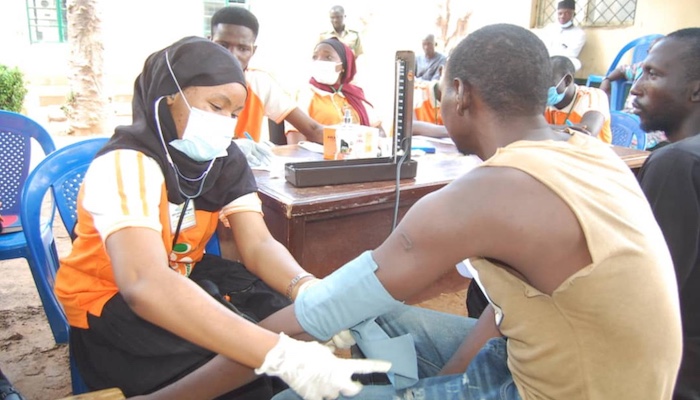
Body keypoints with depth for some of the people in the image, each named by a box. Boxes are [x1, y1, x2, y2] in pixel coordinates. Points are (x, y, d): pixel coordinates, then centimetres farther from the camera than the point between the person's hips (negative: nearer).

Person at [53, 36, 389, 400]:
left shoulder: (226, 159, -7)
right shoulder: (126, 164, -28)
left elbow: (258, 245, -17)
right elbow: (145, 284, -45)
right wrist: (280, 354, -54)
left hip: (182, 278, 6)